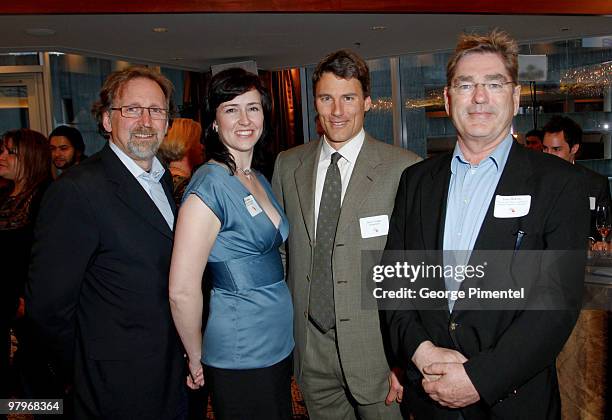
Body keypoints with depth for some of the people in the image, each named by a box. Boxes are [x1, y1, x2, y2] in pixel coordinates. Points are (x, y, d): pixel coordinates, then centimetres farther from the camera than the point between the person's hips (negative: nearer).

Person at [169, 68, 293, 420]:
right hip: (240, 357, -8)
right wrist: (196, 359, -8)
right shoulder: (209, 187, -19)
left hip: (279, 347, 8)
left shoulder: (260, 180, 7)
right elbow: (182, 290, -20)